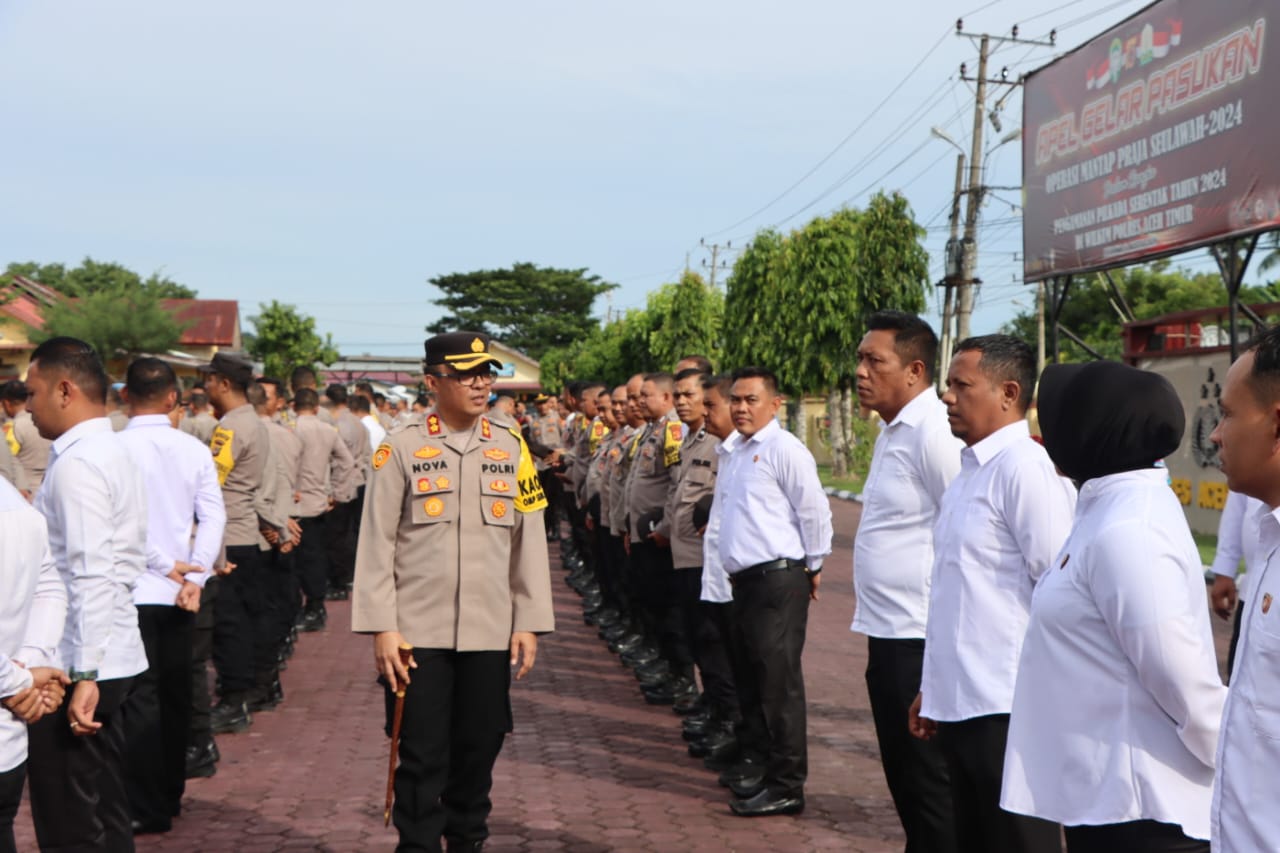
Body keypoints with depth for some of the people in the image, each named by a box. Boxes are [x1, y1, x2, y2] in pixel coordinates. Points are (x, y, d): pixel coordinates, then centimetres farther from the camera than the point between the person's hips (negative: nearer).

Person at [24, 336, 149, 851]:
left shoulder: (75, 463, -16)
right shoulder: (109, 451, 15)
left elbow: (91, 575, -23)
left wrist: (84, 675, -24)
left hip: (77, 663, -10)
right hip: (109, 656, 10)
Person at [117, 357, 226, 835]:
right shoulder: (194, 449, 1)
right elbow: (214, 517, -3)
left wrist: (167, 566, -9)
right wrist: (195, 577, -4)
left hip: (135, 590, -4)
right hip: (180, 590, 4)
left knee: (141, 697, 1)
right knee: (174, 692, 15)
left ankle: (149, 809, 6)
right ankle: (170, 793, 26)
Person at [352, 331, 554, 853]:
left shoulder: (512, 450, 5)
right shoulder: (402, 449, -2)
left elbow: (529, 542, 7)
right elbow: (376, 543, -3)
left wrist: (529, 623, 4)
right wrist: (382, 629, -8)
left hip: (491, 634, 3)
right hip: (419, 633, -2)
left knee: (479, 750, 12)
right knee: (422, 756, 3)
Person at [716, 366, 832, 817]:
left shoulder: (783, 448, -11)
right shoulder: (734, 452, 16)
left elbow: (814, 510, -12)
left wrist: (812, 566, -2)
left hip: (777, 580, -9)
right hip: (745, 579, 9)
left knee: (778, 684, -5)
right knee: (749, 682, 16)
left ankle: (786, 788, 3)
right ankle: (760, 768, 29)